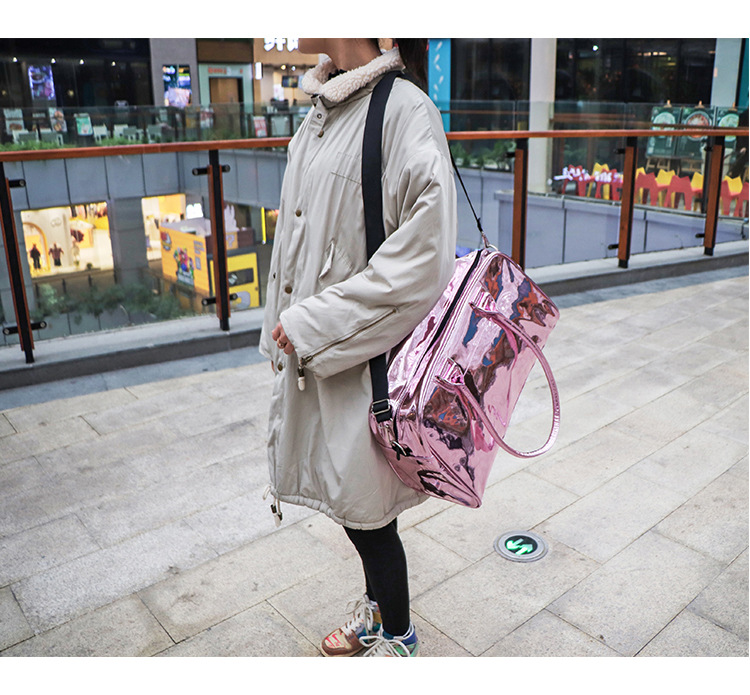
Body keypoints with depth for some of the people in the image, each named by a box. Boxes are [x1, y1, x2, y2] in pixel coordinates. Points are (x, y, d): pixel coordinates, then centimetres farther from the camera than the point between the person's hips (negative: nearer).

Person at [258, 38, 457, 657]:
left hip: (365, 359, -8)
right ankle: (377, 605, 47)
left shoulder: (404, 111, -17)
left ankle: (397, 638, 36)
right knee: (345, 495, 21)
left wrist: (315, 324, -18)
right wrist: (290, 327, 15)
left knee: (367, 509, 8)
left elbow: (422, 259, -22)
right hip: (312, 353, 8)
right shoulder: (324, 108, 9)